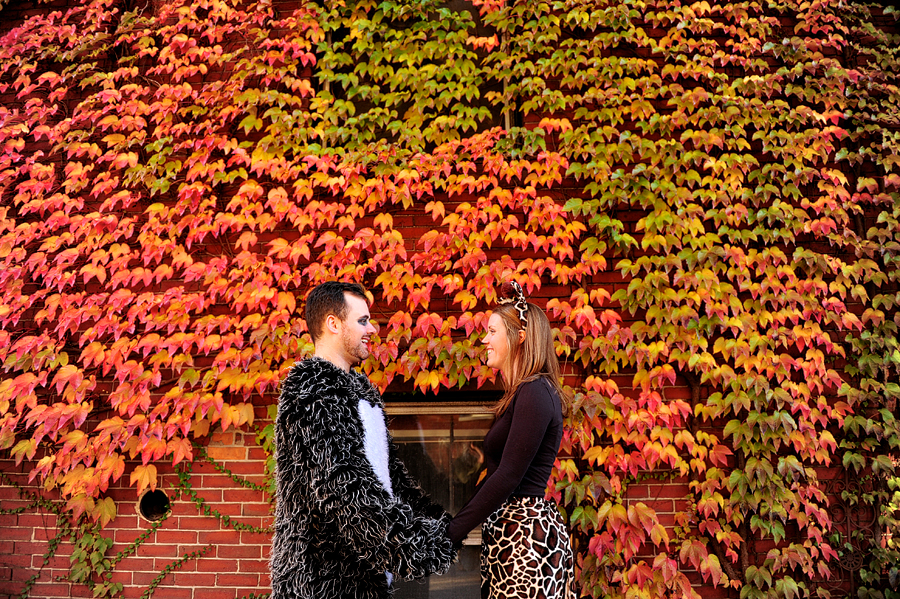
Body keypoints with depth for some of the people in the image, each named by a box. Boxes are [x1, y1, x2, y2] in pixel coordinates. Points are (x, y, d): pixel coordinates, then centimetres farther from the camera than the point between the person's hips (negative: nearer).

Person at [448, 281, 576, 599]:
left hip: (526, 534, -9)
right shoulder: (525, 392, 16)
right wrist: (456, 522, 15)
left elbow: (508, 476, -19)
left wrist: (453, 532, -16)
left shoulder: (534, 393, -13)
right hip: (515, 529, 9)